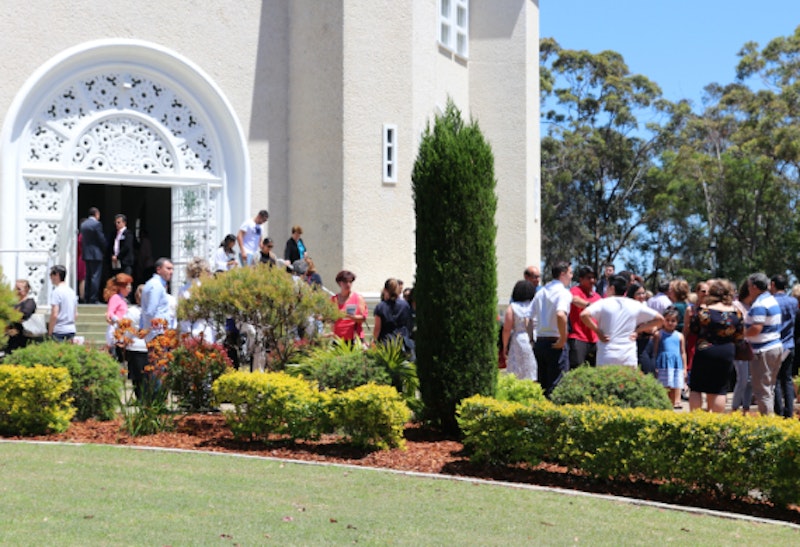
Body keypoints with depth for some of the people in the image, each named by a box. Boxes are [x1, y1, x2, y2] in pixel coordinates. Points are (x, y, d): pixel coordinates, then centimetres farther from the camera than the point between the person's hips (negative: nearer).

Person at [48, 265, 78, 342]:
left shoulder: (56, 292, -10)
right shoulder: (72, 291, 13)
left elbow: (54, 315, -16)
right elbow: (76, 314, 18)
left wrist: (49, 333, -10)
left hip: (59, 331, -7)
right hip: (71, 330, 7)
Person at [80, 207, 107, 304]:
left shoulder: (83, 224, 10)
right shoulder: (97, 224, -12)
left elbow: (82, 239, 13)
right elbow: (101, 239, -11)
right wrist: (104, 250, 3)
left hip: (86, 254, 7)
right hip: (96, 254, -7)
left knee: (88, 277, 12)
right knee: (95, 277, -6)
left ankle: (87, 298, 13)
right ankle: (93, 299, -9)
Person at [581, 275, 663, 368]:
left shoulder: (603, 303, -1)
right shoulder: (635, 305, 7)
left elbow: (584, 315, -17)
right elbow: (660, 319, 10)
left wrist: (597, 331, -4)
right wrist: (638, 330, 9)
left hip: (606, 359, -2)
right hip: (629, 359, 2)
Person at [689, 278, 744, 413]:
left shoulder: (704, 310, -11)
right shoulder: (736, 312, 0)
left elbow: (692, 328, -2)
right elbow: (739, 336, 6)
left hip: (704, 351, -3)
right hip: (727, 354, 3)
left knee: (696, 388, 7)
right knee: (719, 390, 9)